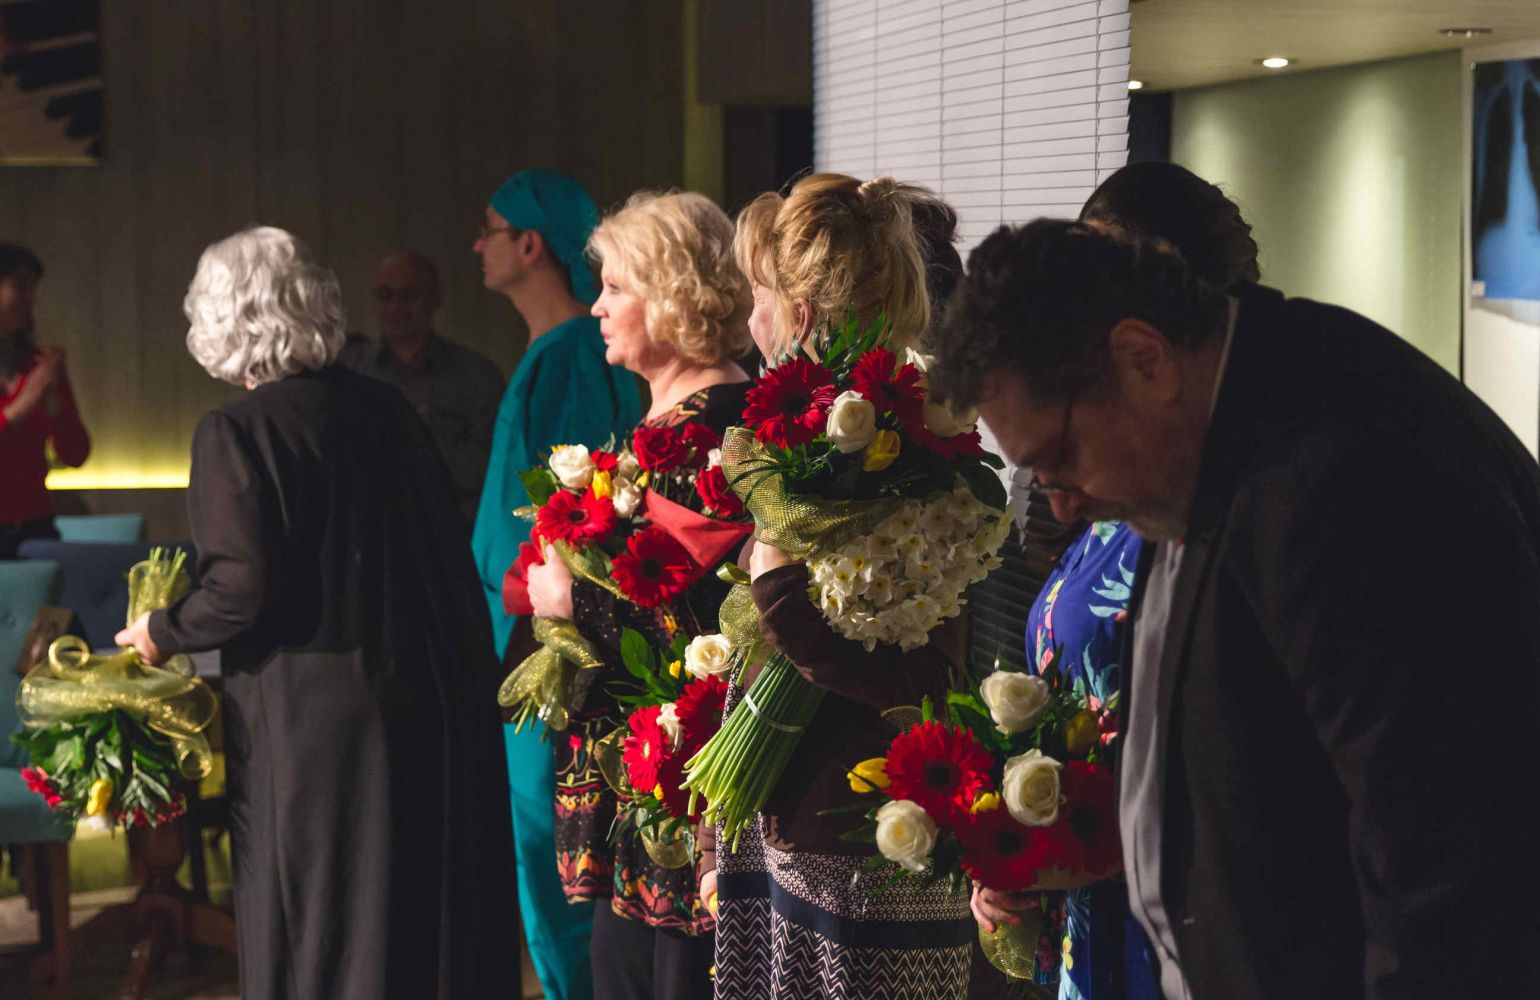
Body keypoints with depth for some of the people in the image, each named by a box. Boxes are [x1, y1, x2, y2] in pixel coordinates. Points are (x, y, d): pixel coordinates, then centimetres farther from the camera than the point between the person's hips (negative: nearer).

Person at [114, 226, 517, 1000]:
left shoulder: (236, 432, -12)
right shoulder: (385, 409, 5)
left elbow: (240, 594, -17)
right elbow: (446, 553, 9)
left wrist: (161, 633, 1)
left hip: (316, 724, -6)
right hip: (440, 701, 6)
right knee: (427, 926, 16)